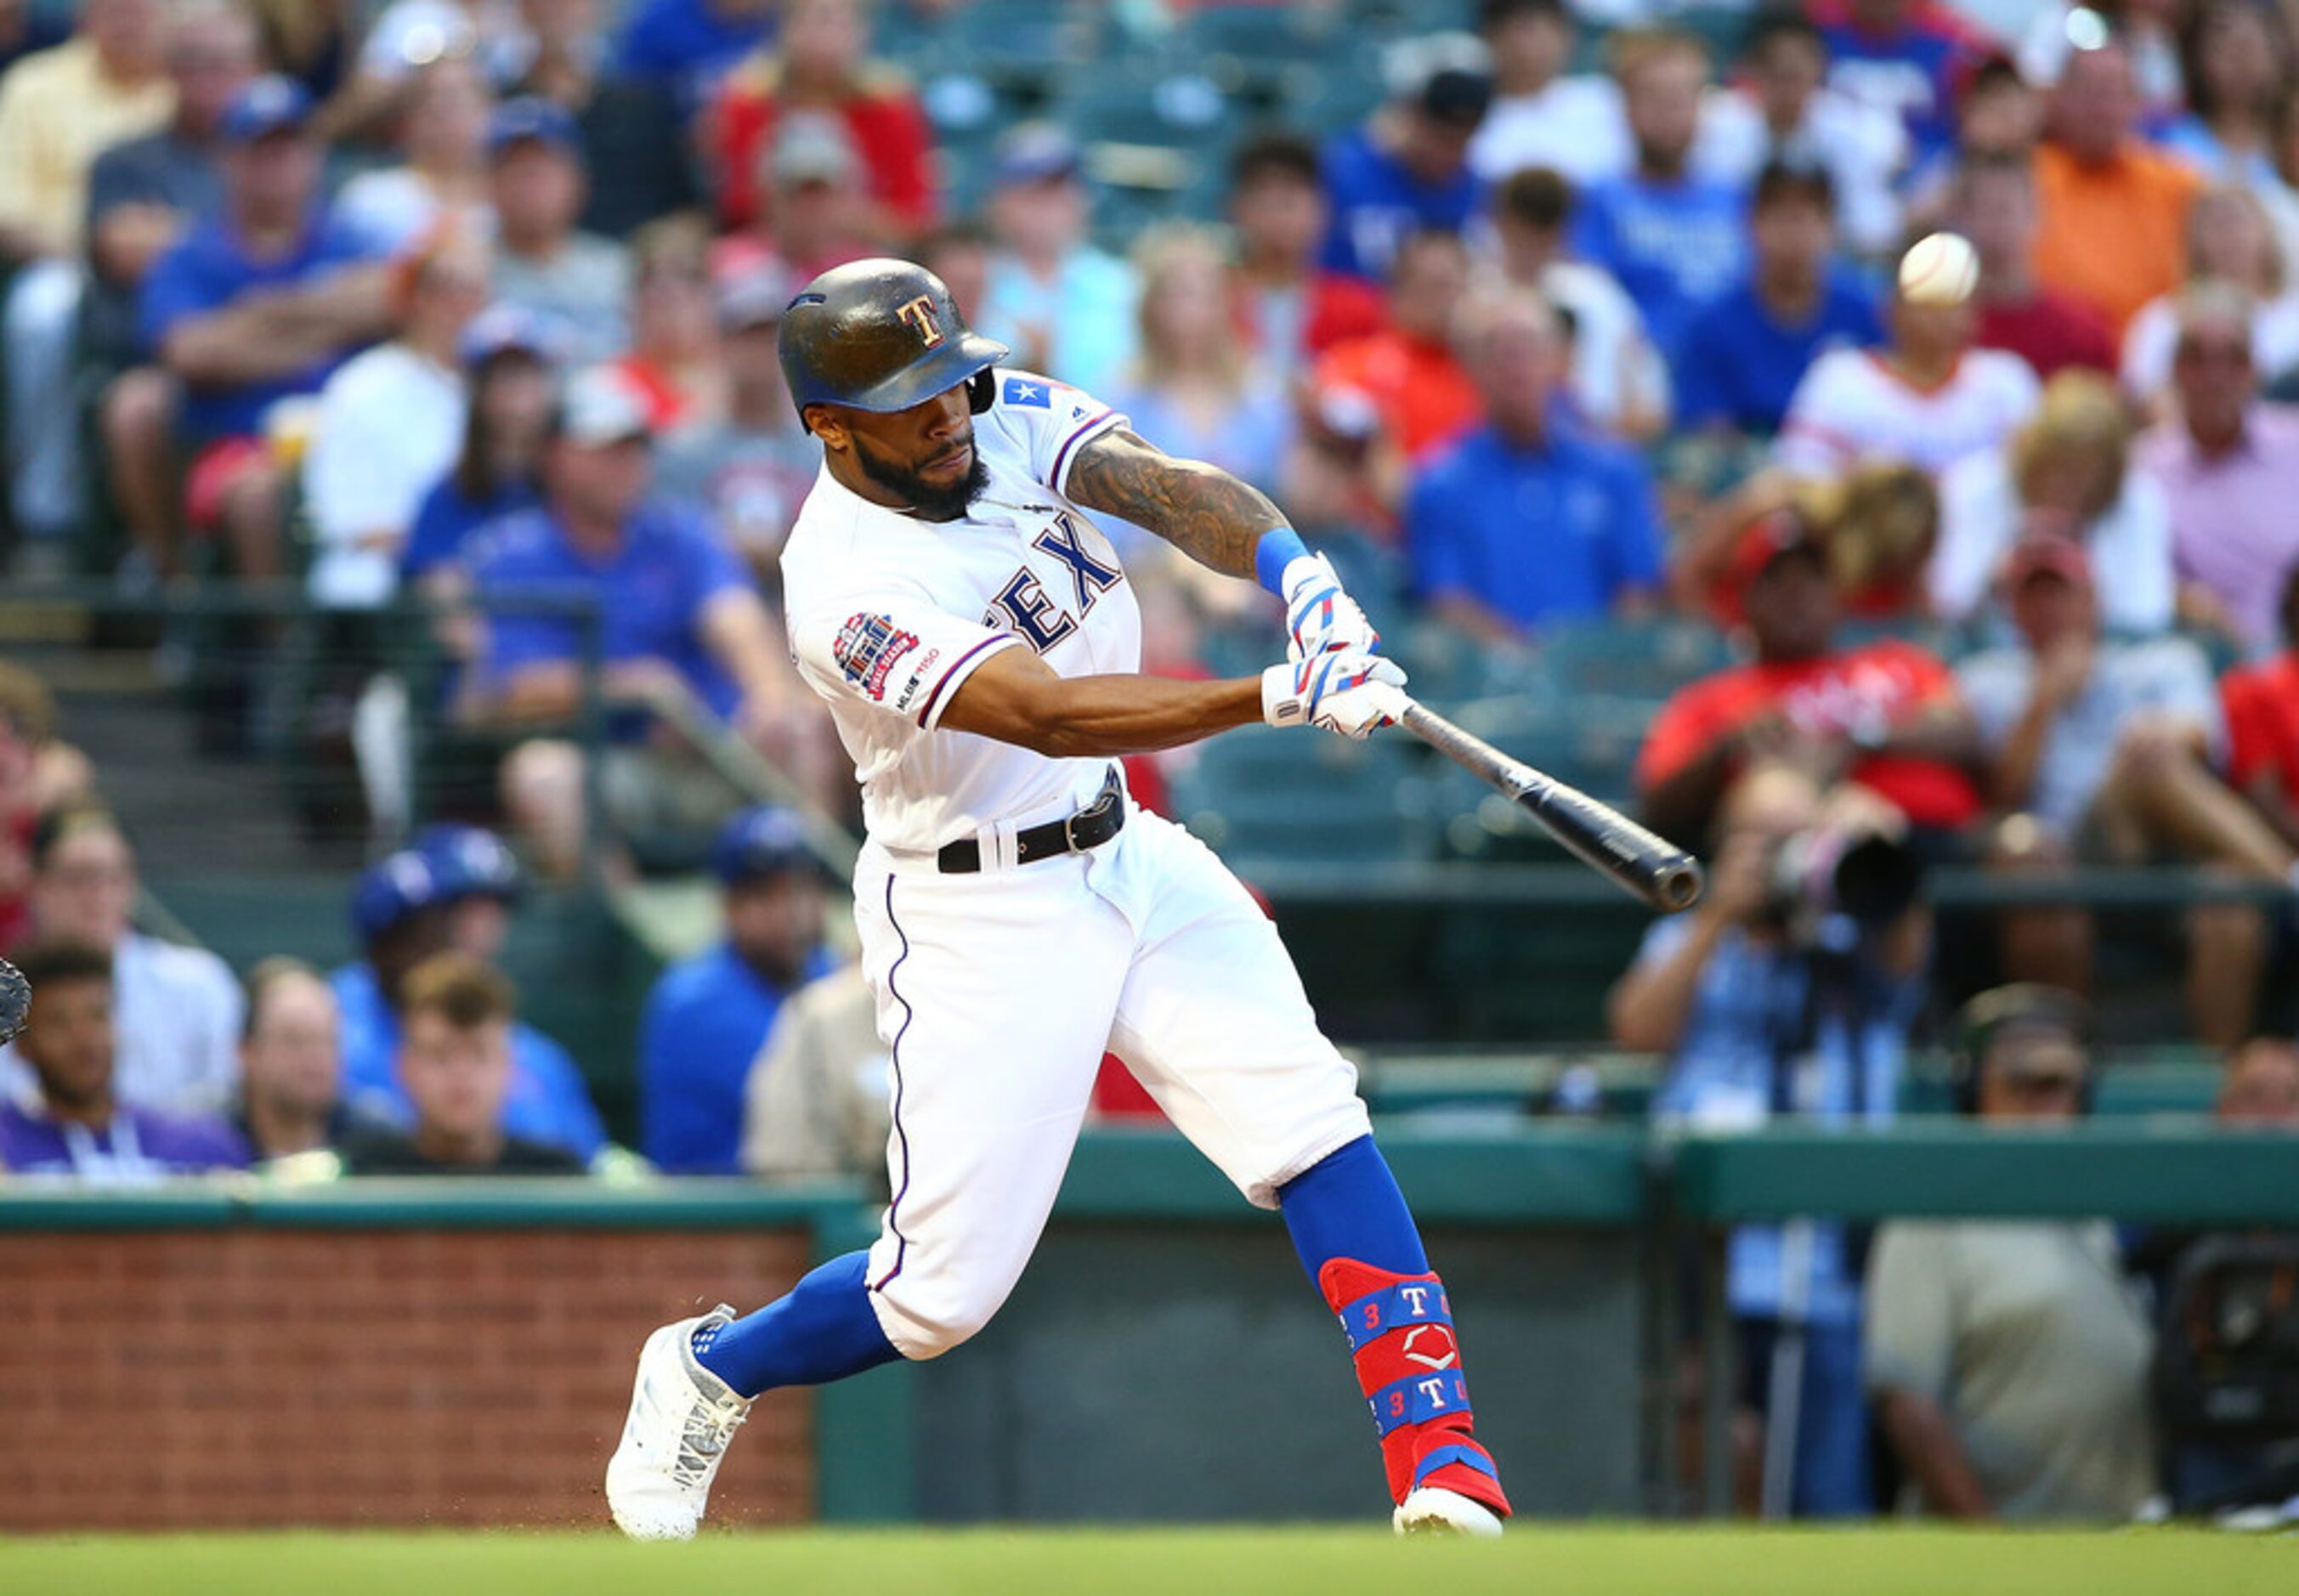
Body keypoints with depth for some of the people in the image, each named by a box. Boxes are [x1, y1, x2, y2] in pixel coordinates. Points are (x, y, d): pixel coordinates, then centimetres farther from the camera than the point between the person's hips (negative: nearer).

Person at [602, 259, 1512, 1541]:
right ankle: (711, 1369, 27)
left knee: (1315, 1129, -13)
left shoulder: (1010, 418, -4)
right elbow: (1051, 715, -35)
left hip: (1130, 860, 6)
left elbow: (1173, 491, -16)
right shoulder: (846, 590, -25)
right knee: (943, 1294, -2)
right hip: (976, 917, -6)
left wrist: (1300, 577, -38)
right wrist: (1280, 698, -45)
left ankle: (1446, 1476, -17)